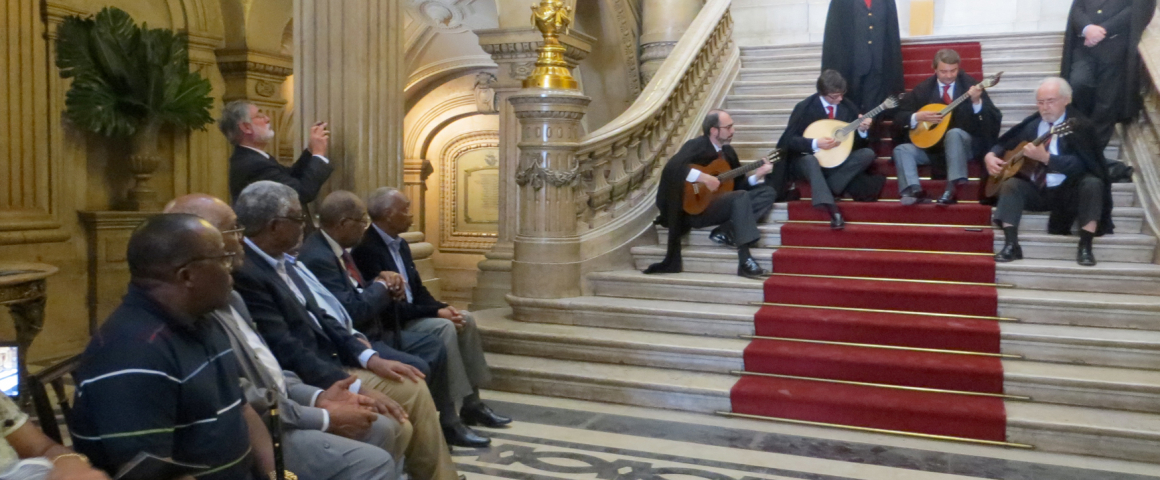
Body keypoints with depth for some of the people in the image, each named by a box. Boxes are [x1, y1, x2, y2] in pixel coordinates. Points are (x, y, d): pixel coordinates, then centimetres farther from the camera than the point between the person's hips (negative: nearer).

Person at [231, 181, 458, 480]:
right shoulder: (243, 274, -20)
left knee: (414, 389, 1)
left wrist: (369, 357, -2)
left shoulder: (280, 261, 10)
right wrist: (355, 388, -25)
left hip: (330, 363, 9)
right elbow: (288, 353, -24)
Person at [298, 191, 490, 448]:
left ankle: (447, 423, 20)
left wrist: (384, 283, -4)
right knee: (417, 368, -23)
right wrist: (382, 286, -11)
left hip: (369, 332, 11)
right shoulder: (317, 258, -24)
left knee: (434, 347, 12)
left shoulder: (335, 247, 6)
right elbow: (351, 313, -28)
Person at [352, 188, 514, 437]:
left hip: (411, 312, 10)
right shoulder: (366, 248, -19)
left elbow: (418, 290, 15)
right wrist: (436, 312, -22)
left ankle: (472, 402, -1)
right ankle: (449, 415, -23)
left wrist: (442, 307, -5)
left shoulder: (400, 244, 12)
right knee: (443, 328, -28)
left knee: (466, 320, -4)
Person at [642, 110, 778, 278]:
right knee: (741, 196, -31)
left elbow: (738, 185, 11)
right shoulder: (696, 145, -11)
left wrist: (757, 175, -6)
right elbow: (672, 167, -30)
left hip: (723, 205, 8)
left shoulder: (728, 150, 12)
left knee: (768, 192, -2)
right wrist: (705, 178, -30)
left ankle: (726, 232, -16)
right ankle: (745, 260, -35)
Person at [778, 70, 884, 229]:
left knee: (868, 154, -20)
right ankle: (832, 209, -50)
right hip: (807, 158, -4)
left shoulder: (848, 106, 0)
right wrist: (815, 143, -27)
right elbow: (789, 140, -14)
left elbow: (856, 142, 5)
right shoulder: (804, 107, -12)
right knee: (810, 160, -39)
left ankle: (825, 188, -25)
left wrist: (862, 130, -17)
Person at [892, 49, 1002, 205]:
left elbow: (996, 121, -10)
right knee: (902, 149, -19)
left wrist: (977, 102, -27)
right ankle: (914, 190, -37)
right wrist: (917, 117, -15)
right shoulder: (923, 88, 5)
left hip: (965, 145, -3)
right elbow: (898, 117, 4)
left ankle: (953, 188, -39)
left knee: (954, 133, -35)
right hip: (931, 145, 3)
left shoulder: (970, 85, -2)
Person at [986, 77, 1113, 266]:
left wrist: (1045, 157, -33)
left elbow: (1081, 165, -21)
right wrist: (991, 155, -9)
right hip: (1037, 191, 4)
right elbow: (1005, 143, 16)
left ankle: (1085, 246, -25)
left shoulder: (1080, 126, -8)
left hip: (1068, 192, -3)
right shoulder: (1031, 124, 7)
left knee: (1092, 183, -30)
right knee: (1010, 184, -21)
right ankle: (1011, 245, -25)